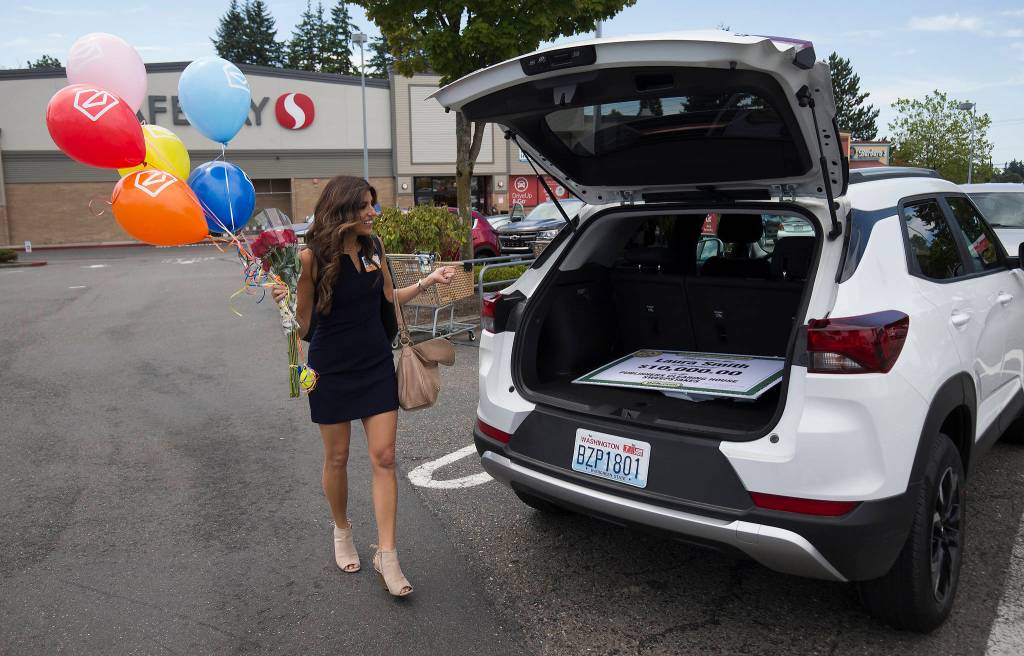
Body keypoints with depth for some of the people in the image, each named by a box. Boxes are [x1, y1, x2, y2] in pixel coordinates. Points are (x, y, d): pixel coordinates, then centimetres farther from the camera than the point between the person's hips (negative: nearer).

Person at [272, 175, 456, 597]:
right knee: (337, 458, 11)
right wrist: (284, 302, -26)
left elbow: (389, 297, 14)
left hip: (377, 367, 4)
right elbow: (302, 323, -7)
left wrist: (427, 282, 4)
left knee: (384, 458, 0)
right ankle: (342, 531, 37)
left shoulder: (373, 247, -1)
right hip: (332, 371, -3)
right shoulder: (313, 256, -14)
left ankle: (387, 554, 8)